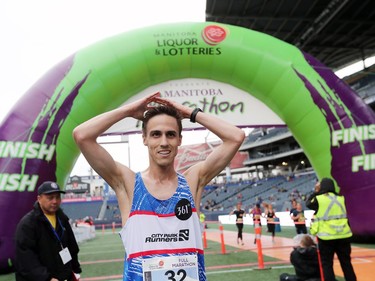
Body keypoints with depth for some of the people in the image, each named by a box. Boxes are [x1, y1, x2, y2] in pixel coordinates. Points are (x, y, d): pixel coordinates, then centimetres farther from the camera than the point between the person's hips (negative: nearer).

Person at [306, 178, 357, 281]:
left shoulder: (318, 198, -7)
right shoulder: (340, 198, 4)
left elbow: (308, 203, 10)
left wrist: (315, 192, 15)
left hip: (326, 236, -4)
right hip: (343, 235, 4)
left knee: (327, 264, 5)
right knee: (346, 263, 14)